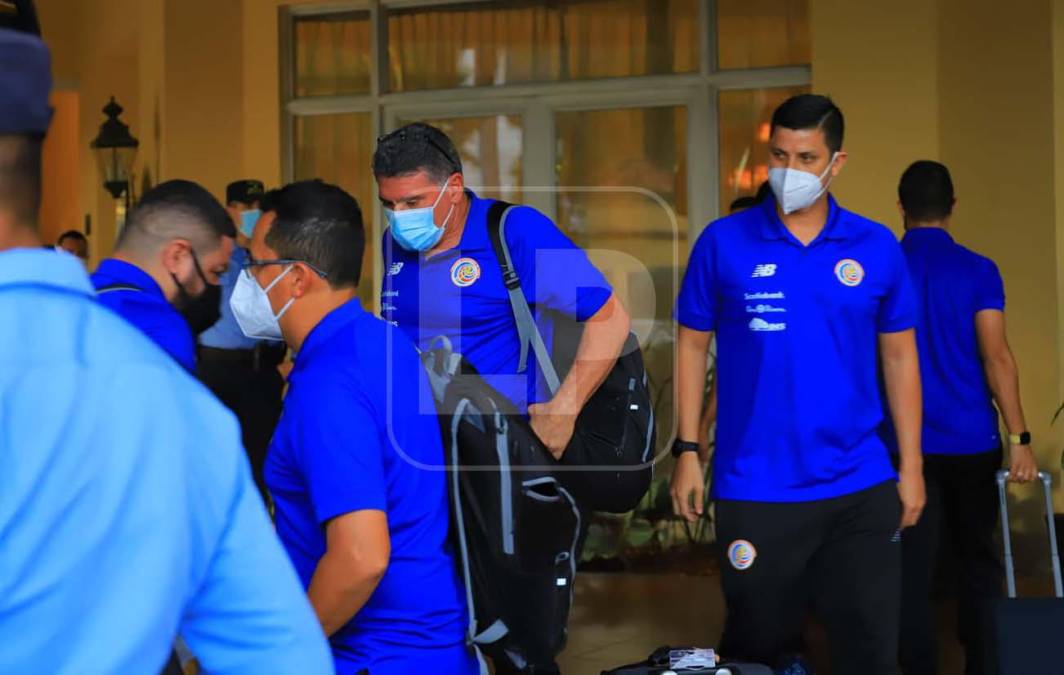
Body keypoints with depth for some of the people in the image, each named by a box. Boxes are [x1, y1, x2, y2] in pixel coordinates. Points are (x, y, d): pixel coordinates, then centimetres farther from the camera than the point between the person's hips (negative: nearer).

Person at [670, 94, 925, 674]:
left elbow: (899, 356, 8)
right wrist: (687, 451, -3)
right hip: (754, 488, -1)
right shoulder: (724, 242, -2)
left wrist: (911, 465, 5)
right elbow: (692, 346, 3)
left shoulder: (877, 248, 2)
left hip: (861, 487, 1)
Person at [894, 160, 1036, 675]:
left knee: (912, 571, 4)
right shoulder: (978, 270, -4)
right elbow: (996, 358, -11)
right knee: (979, 561, 13)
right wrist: (1019, 438, -9)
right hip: (972, 441, 0)